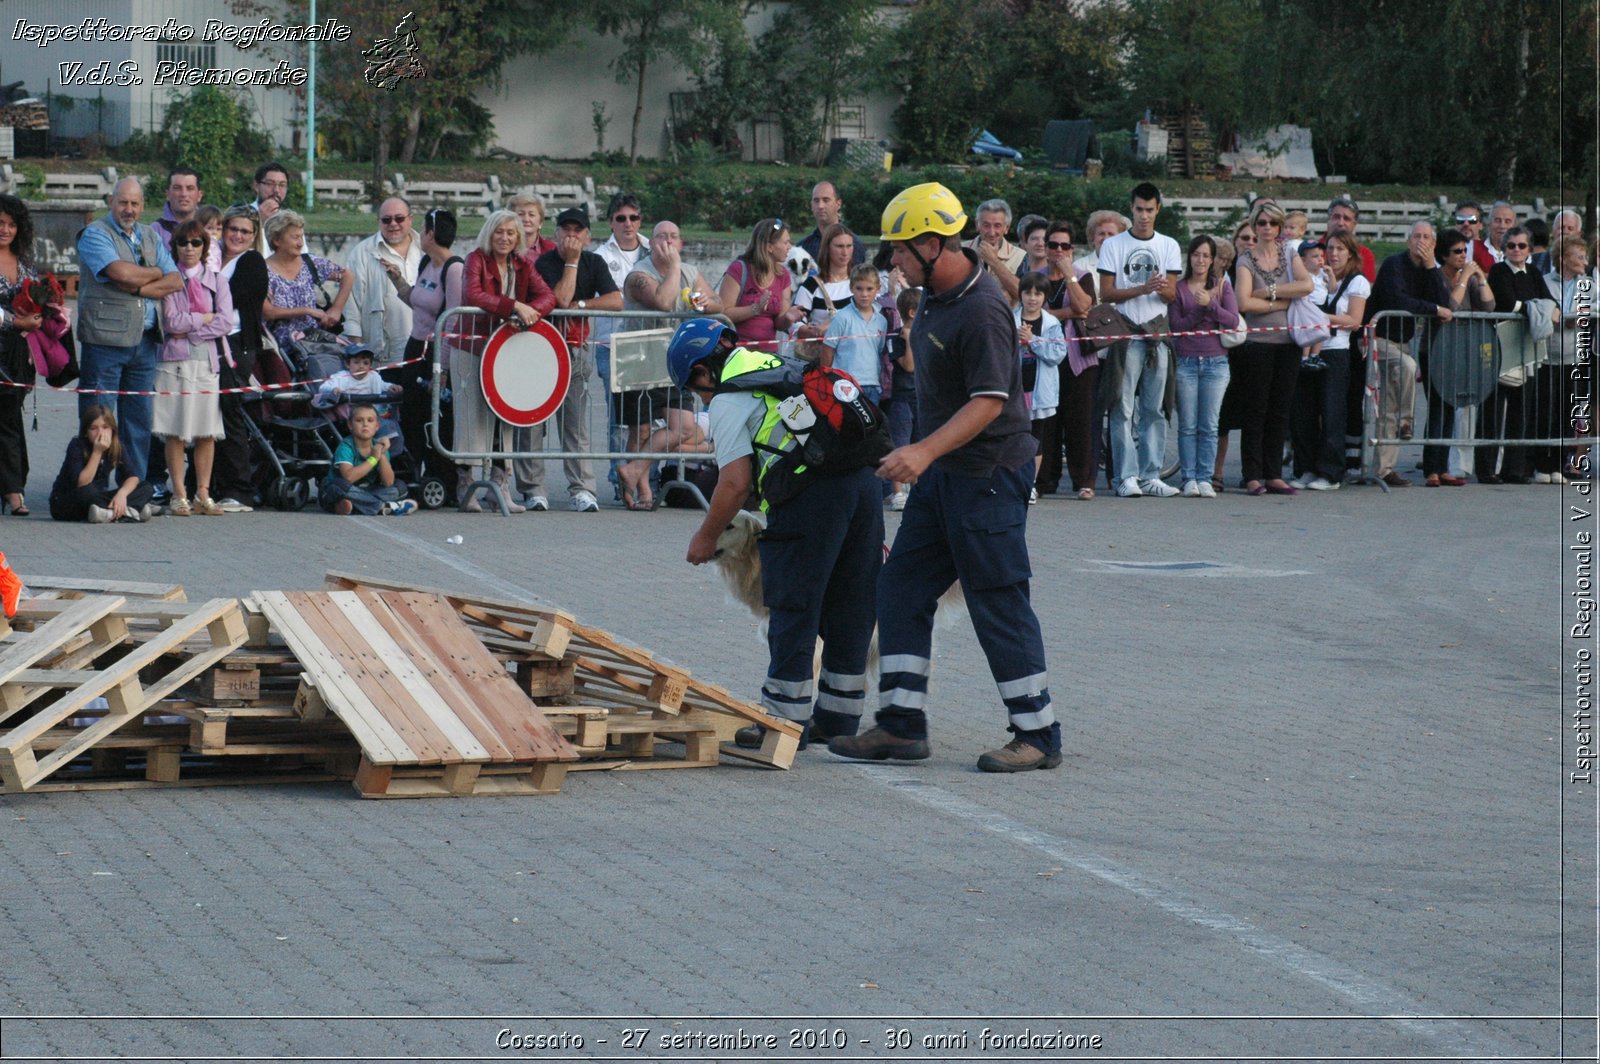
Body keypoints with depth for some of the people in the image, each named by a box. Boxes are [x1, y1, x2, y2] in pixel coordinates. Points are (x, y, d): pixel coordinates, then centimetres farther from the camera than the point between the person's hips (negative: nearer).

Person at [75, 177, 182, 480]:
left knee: (139, 420, 9)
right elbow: (121, 273, -18)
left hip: (144, 341, 6)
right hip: (104, 339, -6)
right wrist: (156, 273, 0)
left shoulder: (151, 237, 16)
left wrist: (138, 287, -10)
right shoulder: (95, 234, -3)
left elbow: (175, 282, 6)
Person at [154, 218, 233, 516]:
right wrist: (206, 318, -3)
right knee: (175, 433, -4)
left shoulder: (217, 282, 11)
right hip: (175, 361, -2)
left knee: (207, 432, 0)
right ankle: (179, 496, 0)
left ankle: (203, 495, 6)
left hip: (208, 361, 2)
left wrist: (189, 332, -8)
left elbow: (225, 323, -1)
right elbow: (171, 321, -7)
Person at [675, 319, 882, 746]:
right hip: (864, 479, 8)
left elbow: (736, 483, -5)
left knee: (793, 611, 2)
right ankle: (838, 720, 21)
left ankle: (785, 720, 6)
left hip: (812, 495, -8)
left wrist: (705, 537, 10)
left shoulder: (728, 400, 3)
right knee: (849, 612, 13)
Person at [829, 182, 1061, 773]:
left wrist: (926, 451, -33)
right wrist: (920, 458, 25)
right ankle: (902, 725, 12)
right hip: (942, 474, 10)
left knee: (998, 604, -4)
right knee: (901, 588, 9)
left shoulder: (982, 310, -21)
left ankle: (1038, 735, 5)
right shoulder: (936, 295, 9)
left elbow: (989, 402, -26)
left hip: (988, 474, -10)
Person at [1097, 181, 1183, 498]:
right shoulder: (1113, 246, 4)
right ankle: (1126, 476, -7)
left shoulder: (1169, 246, 12)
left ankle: (1150, 475, 5)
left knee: (1155, 408, 3)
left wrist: (1165, 290, -17)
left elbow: (1172, 295, 8)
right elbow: (1106, 293, -1)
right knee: (1123, 408, -7)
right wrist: (1143, 289, -15)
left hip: (1157, 331, 3)